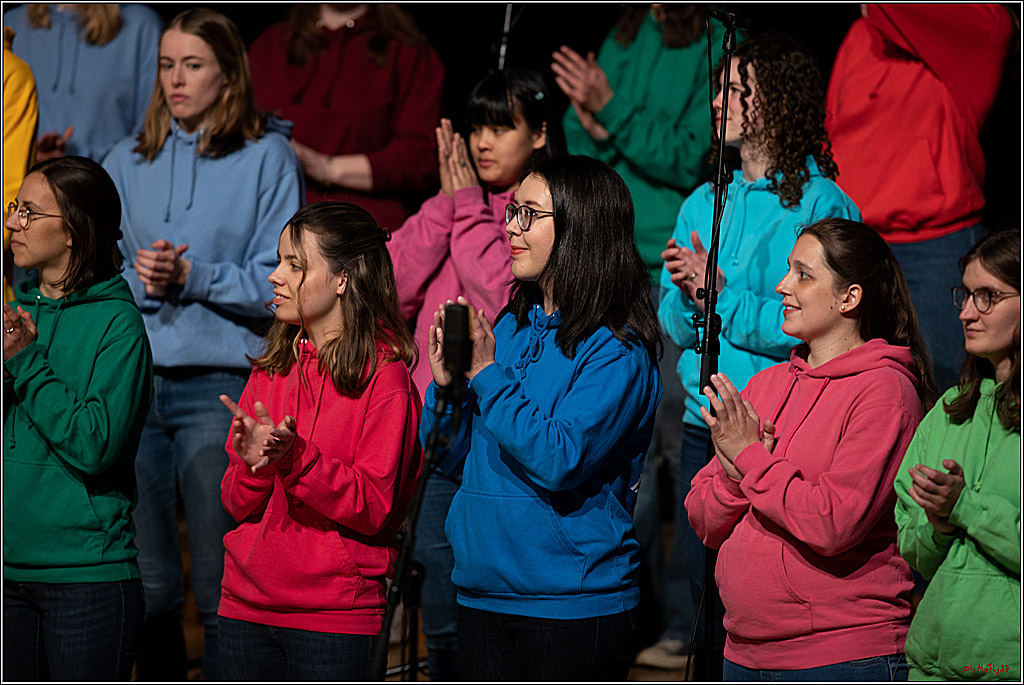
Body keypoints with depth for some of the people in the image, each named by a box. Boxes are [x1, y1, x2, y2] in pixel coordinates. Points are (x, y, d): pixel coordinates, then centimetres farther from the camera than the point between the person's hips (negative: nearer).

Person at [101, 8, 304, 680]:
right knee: (147, 586, 7)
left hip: (219, 380, -4)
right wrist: (139, 280, -8)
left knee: (222, 588, -3)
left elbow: (276, 283, -4)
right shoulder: (128, 160, 15)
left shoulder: (268, 158, 2)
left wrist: (191, 277, -15)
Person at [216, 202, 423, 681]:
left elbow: (375, 507, -13)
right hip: (246, 604, 5)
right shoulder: (271, 369, 11)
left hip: (335, 615, -5)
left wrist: (295, 457, -24)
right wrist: (252, 462, -14)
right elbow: (238, 505, 8)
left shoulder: (384, 376, -7)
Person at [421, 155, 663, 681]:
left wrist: (485, 374, -19)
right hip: (483, 593, 7)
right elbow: (444, 455, 13)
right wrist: (446, 385, -7)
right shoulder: (511, 329, 9)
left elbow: (559, 462, -24)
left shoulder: (617, 351, -12)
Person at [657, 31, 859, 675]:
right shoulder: (705, 204, 13)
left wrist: (719, 289, -14)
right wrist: (688, 293, -8)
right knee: (706, 602, 11)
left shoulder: (822, 206, -7)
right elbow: (677, 327, 12)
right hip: (705, 424, 6)